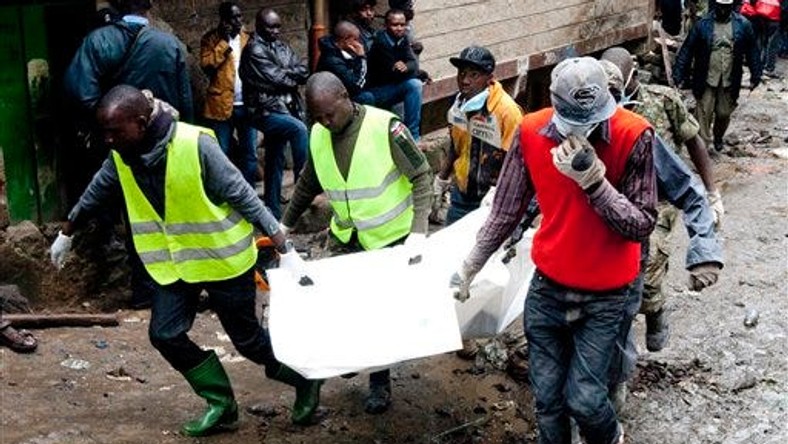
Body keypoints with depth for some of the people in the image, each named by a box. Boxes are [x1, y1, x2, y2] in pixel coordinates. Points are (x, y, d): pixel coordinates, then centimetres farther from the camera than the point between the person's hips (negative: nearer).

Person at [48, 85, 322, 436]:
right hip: (174, 261, 6)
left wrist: (285, 250, -22)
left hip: (223, 258, -6)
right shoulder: (121, 157, -8)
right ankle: (221, 404, 18)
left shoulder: (195, 146, -28)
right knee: (164, 334, 0)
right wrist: (65, 236, 25)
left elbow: (243, 196, -22)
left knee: (247, 339, 3)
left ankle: (305, 380, 30)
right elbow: (95, 195, 11)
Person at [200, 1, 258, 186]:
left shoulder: (248, 37, 12)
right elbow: (206, 65, -13)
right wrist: (224, 42, -15)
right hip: (222, 105, -3)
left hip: (247, 104, 4)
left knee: (250, 153, 6)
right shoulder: (211, 38, 0)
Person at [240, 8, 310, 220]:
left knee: (274, 164, 11)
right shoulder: (254, 50, -10)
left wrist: (286, 74, -13)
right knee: (299, 130, -31)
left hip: (286, 109, 7)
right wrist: (293, 75, 0)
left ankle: (273, 212, 19)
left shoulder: (282, 47, 13)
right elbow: (278, 79, -16)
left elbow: (304, 71, 3)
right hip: (266, 111, -7)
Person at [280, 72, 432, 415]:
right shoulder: (318, 136, -5)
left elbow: (421, 176, -16)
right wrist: (284, 226, 12)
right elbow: (307, 185, 11)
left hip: (392, 238, -4)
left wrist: (419, 231, -24)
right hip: (347, 238, 4)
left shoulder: (384, 126, -21)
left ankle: (380, 383, 20)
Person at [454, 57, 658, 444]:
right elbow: (507, 209, 3)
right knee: (547, 397, 9)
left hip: (603, 297, -2)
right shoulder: (531, 132, -10)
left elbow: (642, 225, -18)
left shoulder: (633, 136, -18)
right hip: (547, 288, 3)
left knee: (584, 399, -1)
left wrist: (594, 180, -29)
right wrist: (470, 266, 10)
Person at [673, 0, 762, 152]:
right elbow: (687, 50, -6)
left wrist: (755, 76, 4)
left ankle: (718, 138, 40)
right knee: (703, 114, -4)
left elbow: (752, 52, 5)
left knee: (724, 114, 13)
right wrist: (678, 76, -10)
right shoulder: (702, 24, -7)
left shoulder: (743, 25, -2)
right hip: (706, 80, -2)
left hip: (729, 81, 2)